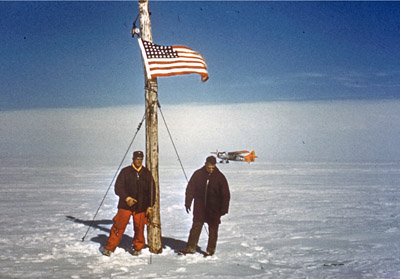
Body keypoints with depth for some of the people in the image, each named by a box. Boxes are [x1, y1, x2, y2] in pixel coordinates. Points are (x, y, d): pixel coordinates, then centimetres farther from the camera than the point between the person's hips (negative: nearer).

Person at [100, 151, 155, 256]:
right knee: (118, 226, -4)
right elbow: (118, 187, -2)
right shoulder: (125, 171, 1)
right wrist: (126, 198, -16)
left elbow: (152, 190, 12)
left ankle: (137, 248, 24)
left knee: (139, 228, 4)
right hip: (125, 205, -2)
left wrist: (150, 206, 5)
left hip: (141, 207, 2)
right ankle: (109, 248, 6)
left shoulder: (147, 173, 8)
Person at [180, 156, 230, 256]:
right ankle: (191, 248, 6)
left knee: (213, 229, 4)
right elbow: (190, 189, 6)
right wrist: (188, 203, 1)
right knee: (196, 227, 1)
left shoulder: (220, 177, -3)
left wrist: (224, 209, -5)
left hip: (214, 209, -1)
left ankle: (210, 250, 13)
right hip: (199, 207, 1)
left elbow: (225, 194, 0)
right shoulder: (198, 174, -1)